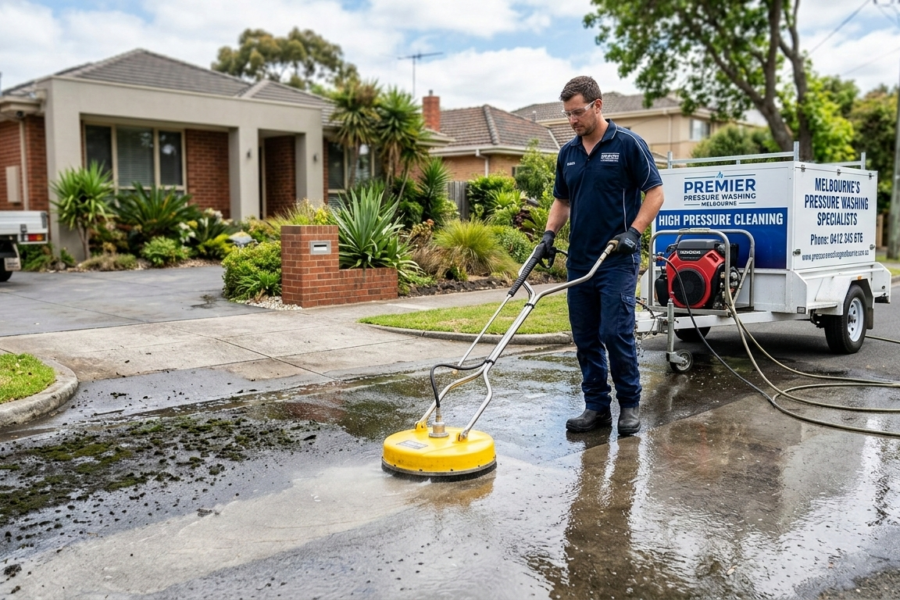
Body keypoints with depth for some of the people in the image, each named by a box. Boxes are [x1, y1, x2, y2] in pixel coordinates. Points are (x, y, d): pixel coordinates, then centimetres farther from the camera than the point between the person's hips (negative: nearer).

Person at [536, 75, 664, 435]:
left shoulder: (628, 144, -6)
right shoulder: (568, 153, 12)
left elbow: (655, 193, -6)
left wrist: (633, 232, -18)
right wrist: (549, 233, 2)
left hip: (617, 260, -6)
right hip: (579, 260, 6)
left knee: (616, 333, -9)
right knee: (585, 338, 7)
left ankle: (630, 404, 9)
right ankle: (597, 407, 17)